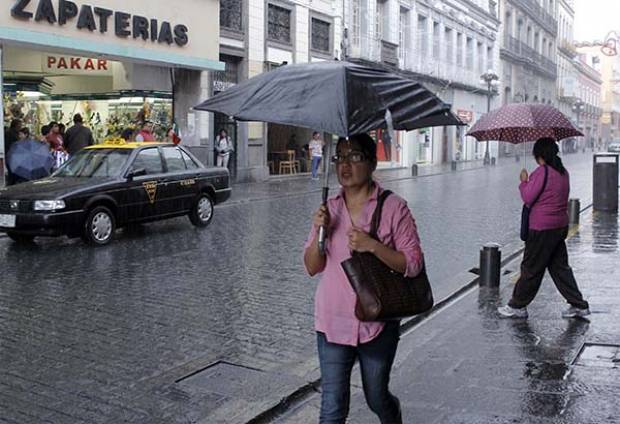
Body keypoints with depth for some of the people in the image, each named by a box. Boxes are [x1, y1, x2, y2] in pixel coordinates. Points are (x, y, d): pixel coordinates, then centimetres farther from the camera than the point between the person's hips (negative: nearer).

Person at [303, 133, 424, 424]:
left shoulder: (393, 208, -9)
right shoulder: (329, 209, 2)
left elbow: (413, 264, -10)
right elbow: (312, 268, 4)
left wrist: (372, 245, -23)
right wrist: (319, 233, -14)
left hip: (377, 323, -2)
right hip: (332, 323, 2)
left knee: (377, 399, 18)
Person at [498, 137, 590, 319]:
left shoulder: (541, 172, -16)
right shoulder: (563, 172, 9)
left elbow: (527, 198, -15)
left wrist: (524, 181, 1)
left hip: (542, 228, -8)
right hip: (561, 225, 8)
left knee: (531, 267, 2)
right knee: (559, 267, 16)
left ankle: (517, 306, 12)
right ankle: (579, 305, 18)